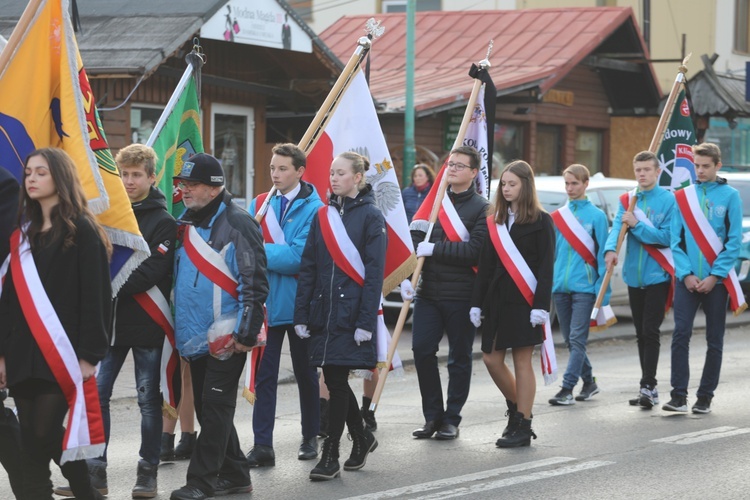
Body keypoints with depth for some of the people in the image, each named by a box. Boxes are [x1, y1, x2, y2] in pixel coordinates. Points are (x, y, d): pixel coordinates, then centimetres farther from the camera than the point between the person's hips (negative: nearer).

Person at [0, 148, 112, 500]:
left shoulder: (81, 230, -4)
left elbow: (95, 296, -9)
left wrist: (89, 354, -14)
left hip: (62, 354, -6)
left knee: (44, 435, -10)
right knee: (32, 441, 3)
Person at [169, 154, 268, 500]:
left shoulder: (236, 224, -11)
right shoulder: (185, 224, 13)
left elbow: (254, 283, -14)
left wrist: (246, 333, -18)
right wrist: (177, 328, 19)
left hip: (226, 337, -8)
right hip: (195, 337, 8)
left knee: (216, 407, -5)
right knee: (206, 408, 12)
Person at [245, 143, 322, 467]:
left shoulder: (313, 208, -8)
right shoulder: (259, 205, 6)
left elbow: (300, 257, -17)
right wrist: (280, 254, -17)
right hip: (266, 303, 3)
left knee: (306, 373, 11)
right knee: (264, 374, -1)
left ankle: (310, 438, 25)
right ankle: (262, 445, 0)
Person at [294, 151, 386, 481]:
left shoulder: (371, 217, -5)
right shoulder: (323, 216, 11)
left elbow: (375, 273, -9)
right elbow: (308, 268, 10)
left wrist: (366, 322, -15)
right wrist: (301, 315, 5)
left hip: (351, 312, -5)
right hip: (324, 311, 6)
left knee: (337, 381, -6)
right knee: (335, 381, 10)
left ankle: (330, 456, 0)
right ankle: (362, 438, 30)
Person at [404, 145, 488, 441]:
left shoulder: (481, 209, -3)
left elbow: (473, 251, -15)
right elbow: (416, 242, 10)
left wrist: (433, 248, -15)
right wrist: (406, 277, -3)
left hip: (461, 296, -4)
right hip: (428, 293, 4)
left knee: (459, 358, 5)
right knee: (422, 350, -3)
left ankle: (451, 419, 15)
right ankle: (432, 416, 9)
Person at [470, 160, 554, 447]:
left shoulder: (540, 221, -4)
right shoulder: (495, 222, 12)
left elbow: (546, 266, -9)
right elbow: (485, 265, 11)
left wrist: (541, 305, -16)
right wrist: (477, 303, 6)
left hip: (524, 300, -6)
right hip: (497, 299, 6)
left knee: (522, 360, -3)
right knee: (491, 358, 5)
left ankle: (523, 426, 3)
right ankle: (515, 408, 26)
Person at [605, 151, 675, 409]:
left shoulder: (668, 200, -6)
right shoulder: (627, 200, 9)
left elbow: (666, 237, -13)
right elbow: (617, 226, -6)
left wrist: (637, 224, -18)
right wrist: (610, 249, -25)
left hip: (657, 276, -5)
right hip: (634, 276, 5)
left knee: (650, 332, -11)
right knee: (641, 334, 10)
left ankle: (648, 386, -11)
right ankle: (649, 388, 17)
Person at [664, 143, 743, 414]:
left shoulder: (730, 196, 0)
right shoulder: (682, 197, 5)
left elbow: (734, 241, -4)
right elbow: (675, 240, 4)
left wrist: (715, 275, -10)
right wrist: (686, 274, -7)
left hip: (717, 280, -1)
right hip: (687, 279, 1)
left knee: (714, 341, 4)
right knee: (680, 334, -9)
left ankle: (705, 397, 12)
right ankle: (679, 395, -8)